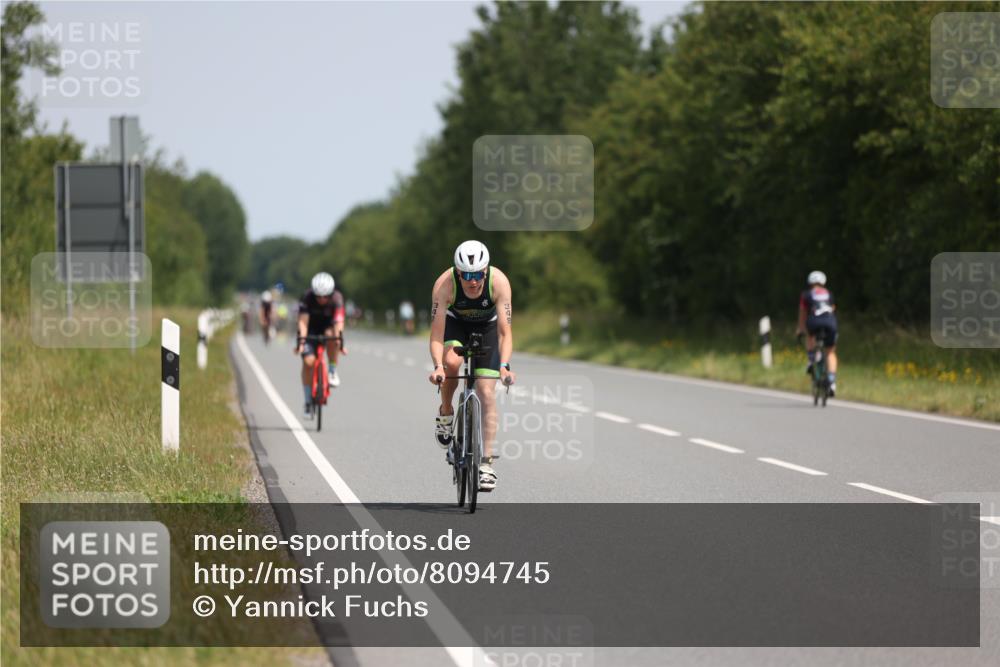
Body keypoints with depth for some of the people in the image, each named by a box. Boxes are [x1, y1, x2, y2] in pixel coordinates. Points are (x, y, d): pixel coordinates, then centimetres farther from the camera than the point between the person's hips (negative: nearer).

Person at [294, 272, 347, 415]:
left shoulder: (336, 298, -27)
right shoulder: (307, 298, -27)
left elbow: (338, 321, -37)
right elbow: (303, 321, -33)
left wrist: (339, 341, -49)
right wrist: (301, 341, -45)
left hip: (327, 327, 0)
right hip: (311, 330, 0)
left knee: (331, 335, -36)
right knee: (308, 361, -17)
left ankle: (333, 372, -18)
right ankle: (308, 401, -6)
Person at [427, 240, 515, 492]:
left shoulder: (499, 282, -34)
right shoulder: (444, 284, -35)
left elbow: (505, 332, -34)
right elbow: (437, 334, -35)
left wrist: (504, 366, -49)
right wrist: (437, 366, -50)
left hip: (487, 326, 0)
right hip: (455, 323, 0)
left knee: (487, 392, -11)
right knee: (452, 361, -33)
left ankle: (487, 463, -8)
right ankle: (446, 413, -4)